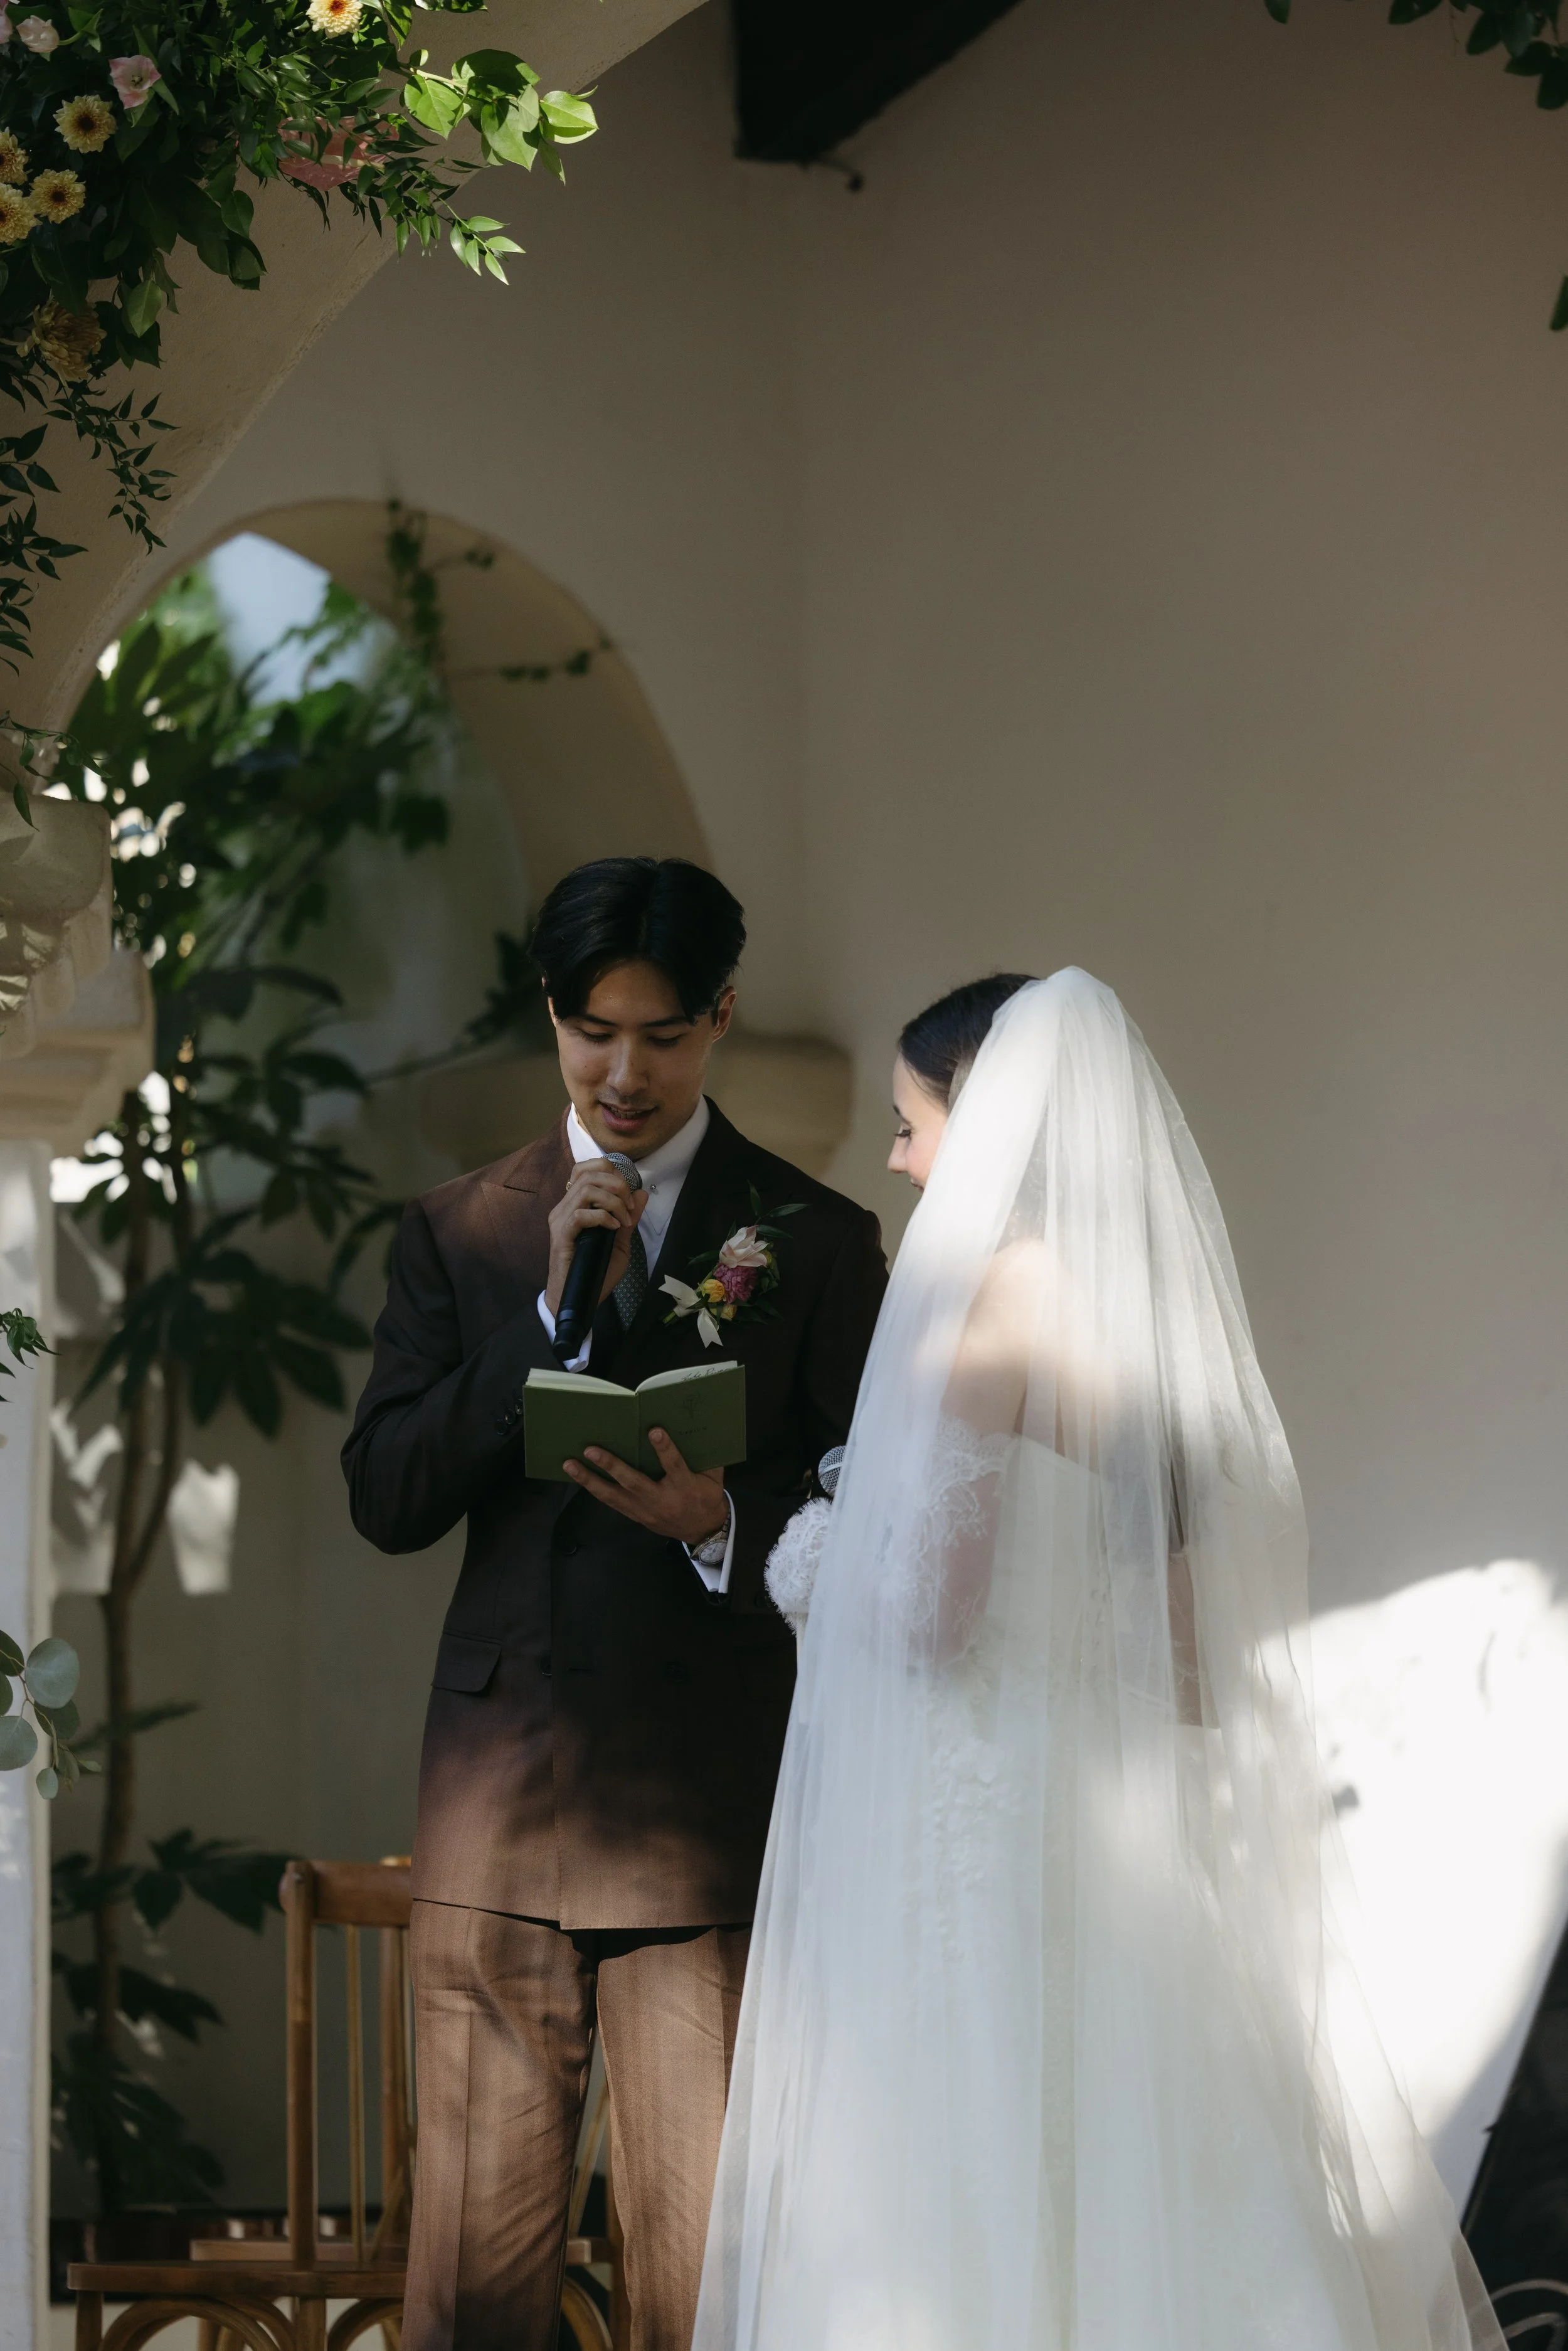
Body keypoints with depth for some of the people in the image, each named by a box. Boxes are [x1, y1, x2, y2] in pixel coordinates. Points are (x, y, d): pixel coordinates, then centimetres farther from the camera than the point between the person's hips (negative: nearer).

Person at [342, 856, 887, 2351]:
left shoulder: (818, 1243, 7)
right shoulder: (458, 1233, 12)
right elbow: (384, 1498, 3)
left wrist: (727, 1524, -15)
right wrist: (554, 1314, -7)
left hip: (714, 1825, -2)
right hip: (499, 1819, 2)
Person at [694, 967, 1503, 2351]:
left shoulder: (986, 1301, -12)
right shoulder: (1164, 1299, 9)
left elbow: (930, 1609, -19)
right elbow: (1220, 1624, 13)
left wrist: (814, 1569, 1)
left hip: (982, 1809, -8)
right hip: (1139, 1827, 8)